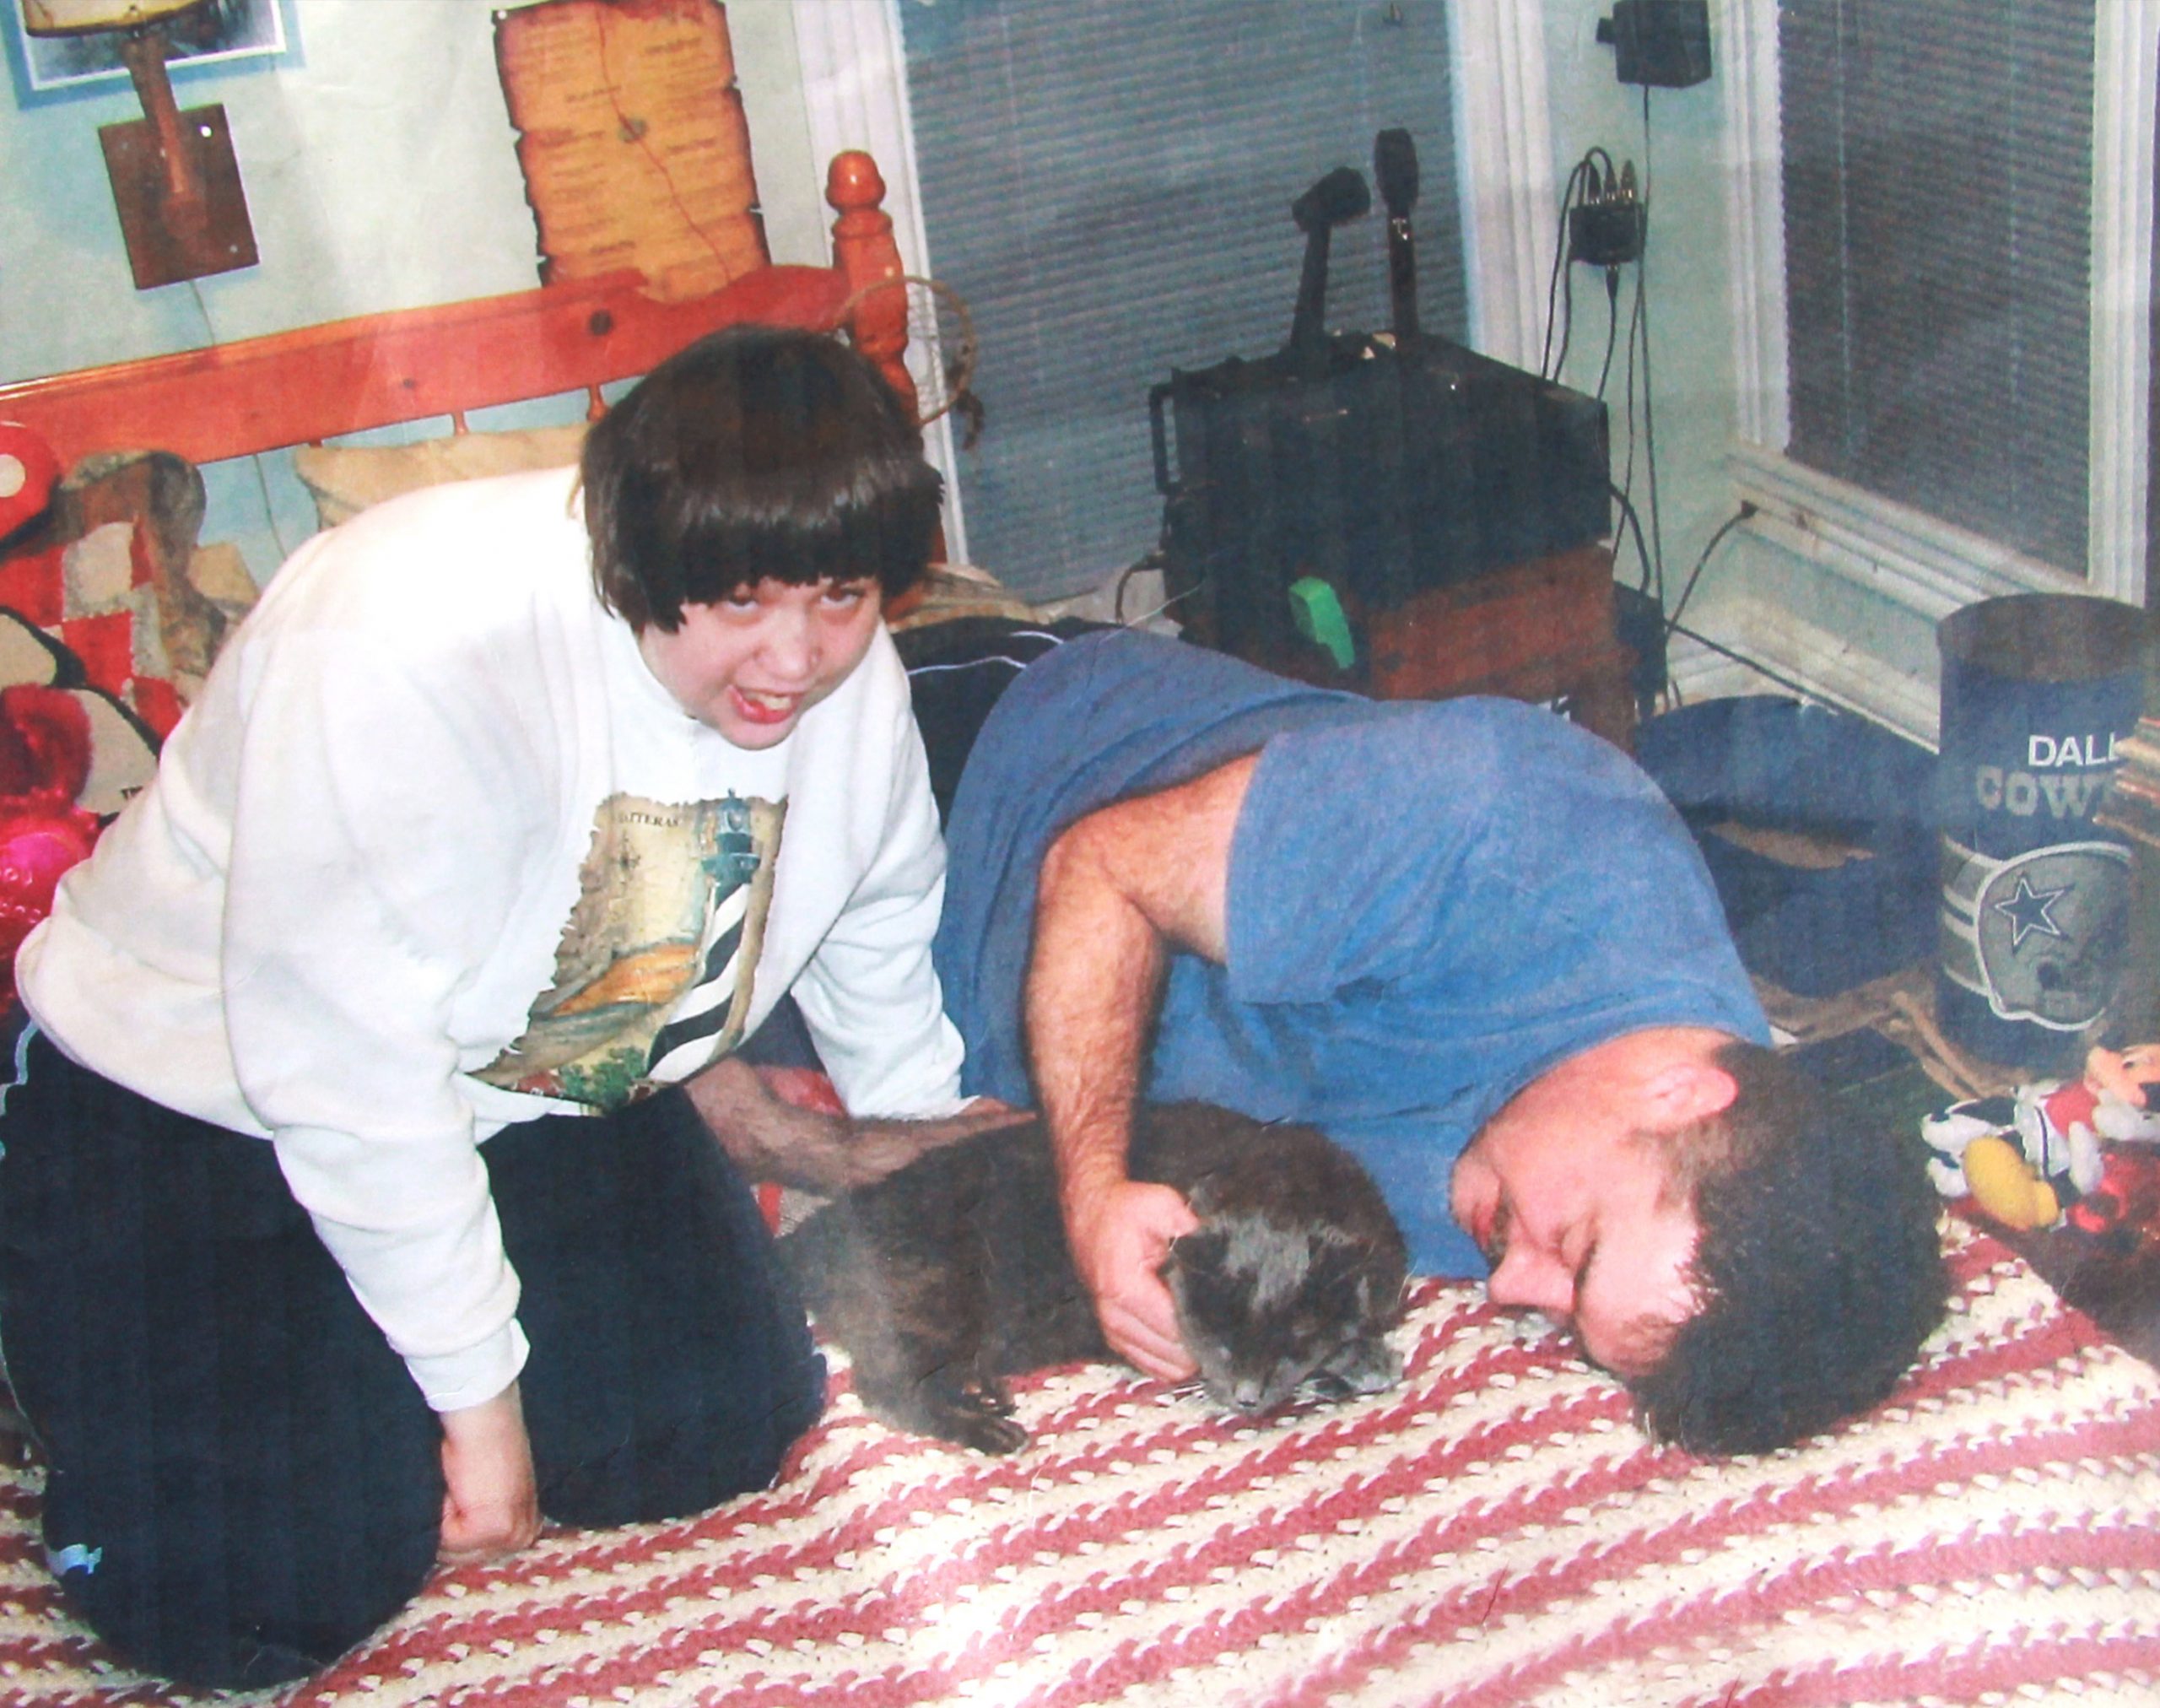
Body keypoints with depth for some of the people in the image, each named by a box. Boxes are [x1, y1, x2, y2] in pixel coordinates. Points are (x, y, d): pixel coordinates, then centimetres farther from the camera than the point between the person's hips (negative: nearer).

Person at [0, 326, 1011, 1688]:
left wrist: (925, 1135, 22)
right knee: (266, 1599, -17)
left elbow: (877, 910, 11)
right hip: (198, 1100, -5)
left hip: (551, 1085, 6)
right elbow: (346, 1066, -29)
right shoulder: (401, 650, -34)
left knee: (723, 1435, -6)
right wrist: (476, 1392, -21)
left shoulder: (851, 674, -12)